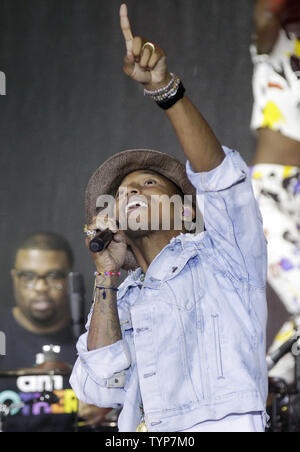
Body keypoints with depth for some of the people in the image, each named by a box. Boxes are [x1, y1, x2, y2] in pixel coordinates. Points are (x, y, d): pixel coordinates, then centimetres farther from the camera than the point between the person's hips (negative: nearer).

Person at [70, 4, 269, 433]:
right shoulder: (122, 300, 25)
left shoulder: (222, 257, 14)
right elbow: (102, 387, 9)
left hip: (224, 426, -3)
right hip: (138, 430, 3)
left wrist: (164, 86, -13)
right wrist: (107, 275, 9)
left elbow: (217, 172, -3)